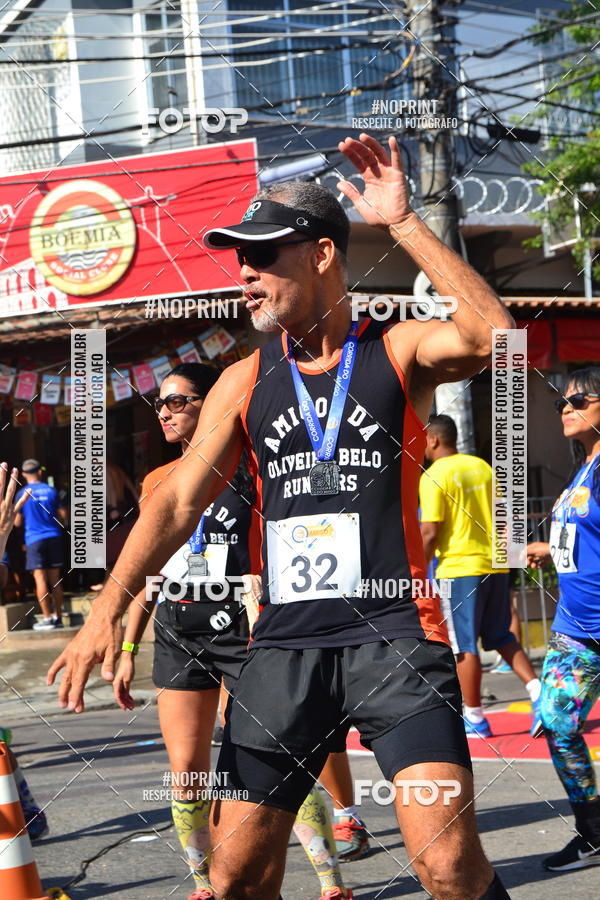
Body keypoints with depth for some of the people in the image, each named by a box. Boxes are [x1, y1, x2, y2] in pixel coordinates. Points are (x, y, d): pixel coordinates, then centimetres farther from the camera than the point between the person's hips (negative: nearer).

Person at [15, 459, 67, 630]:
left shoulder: (23, 493, -2)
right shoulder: (51, 491, 4)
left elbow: (17, 522, 1)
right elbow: (63, 516, 6)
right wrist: (61, 527, 27)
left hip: (34, 539, -3)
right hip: (54, 537, 3)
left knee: (40, 579, -3)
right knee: (55, 579, 9)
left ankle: (47, 618, -7)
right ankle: (57, 617, 12)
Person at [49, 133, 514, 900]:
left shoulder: (398, 351, 2)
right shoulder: (245, 383, 11)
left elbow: (491, 337, -18)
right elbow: (180, 499, 6)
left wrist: (403, 224, -19)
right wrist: (108, 608, -6)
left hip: (394, 636, -3)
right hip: (284, 644, 4)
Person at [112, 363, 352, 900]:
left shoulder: (248, 468, -1)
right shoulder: (158, 482, 15)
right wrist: (128, 650, 15)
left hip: (237, 625, -5)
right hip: (176, 630, 5)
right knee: (187, 772, 3)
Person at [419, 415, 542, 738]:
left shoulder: (434, 475, -9)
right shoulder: (482, 466, 11)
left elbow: (430, 532, -13)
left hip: (459, 567, -6)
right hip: (494, 564, 6)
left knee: (465, 646, 2)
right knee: (501, 637, 15)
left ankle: (474, 718, 8)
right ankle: (537, 689, -2)